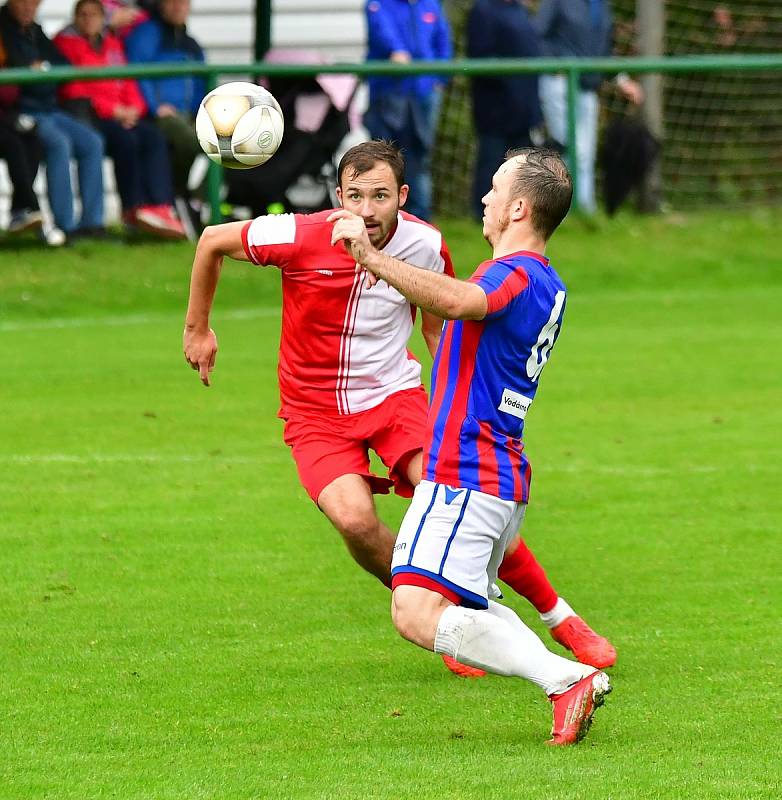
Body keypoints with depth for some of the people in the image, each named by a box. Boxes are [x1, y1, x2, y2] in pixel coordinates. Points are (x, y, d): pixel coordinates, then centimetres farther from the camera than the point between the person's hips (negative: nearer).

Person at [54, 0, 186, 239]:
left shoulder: (112, 43, 23)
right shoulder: (66, 43, 3)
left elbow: (128, 81, 19)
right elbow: (73, 89, -7)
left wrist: (134, 107, -4)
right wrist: (113, 110, -14)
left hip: (121, 114, 6)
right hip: (87, 113, -6)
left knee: (154, 138, -22)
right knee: (126, 139, -32)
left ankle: (161, 206, -33)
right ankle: (134, 208, -24)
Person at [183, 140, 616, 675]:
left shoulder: (426, 245, -11)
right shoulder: (301, 238, -19)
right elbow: (212, 241, -2)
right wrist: (198, 328, 8)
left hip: (394, 393, 1)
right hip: (316, 411, -1)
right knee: (354, 519, -27)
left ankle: (559, 617, -5)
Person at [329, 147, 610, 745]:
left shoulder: (515, 275, -16)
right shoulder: (548, 285, 17)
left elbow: (460, 301, -39)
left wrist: (372, 258, -45)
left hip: (466, 475, -10)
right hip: (507, 478, 10)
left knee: (417, 613, -19)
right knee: (470, 603, 26)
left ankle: (569, 678, -26)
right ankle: (569, 684, 7)